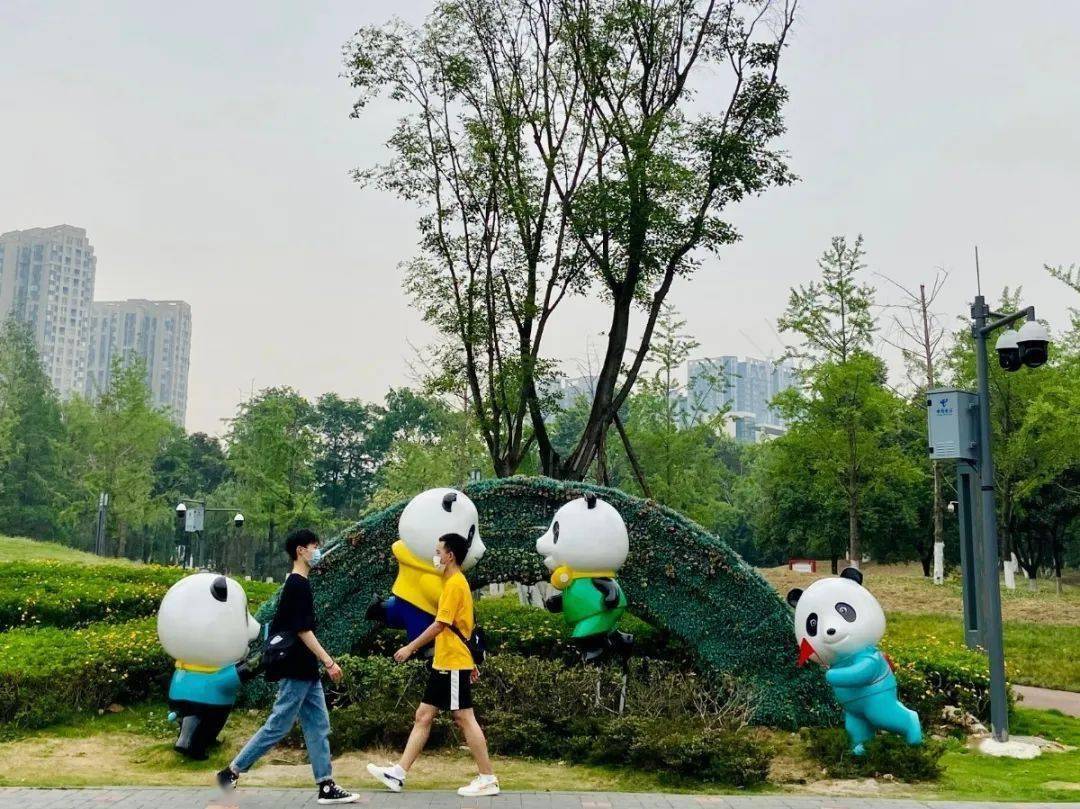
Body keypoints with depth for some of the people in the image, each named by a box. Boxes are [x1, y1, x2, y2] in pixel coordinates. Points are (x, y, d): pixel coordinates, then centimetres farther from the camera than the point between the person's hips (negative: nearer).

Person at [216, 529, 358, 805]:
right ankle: (231, 772, 8)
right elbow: (303, 630, -20)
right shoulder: (298, 585, -15)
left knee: (318, 726, 7)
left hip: (306, 671, 10)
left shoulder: (297, 584, 13)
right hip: (296, 671, -10)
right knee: (278, 727, -2)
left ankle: (326, 786, 9)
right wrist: (329, 662, -20)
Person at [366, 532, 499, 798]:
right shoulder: (455, 583, 16)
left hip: (453, 665, -10)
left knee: (465, 718, -5)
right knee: (423, 716, 9)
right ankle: (398, 774, 13)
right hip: (444, 664, 10)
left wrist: (410, 648, -12)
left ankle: (488, 779, 1)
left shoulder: (455, 584, -14)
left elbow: (439, 625, -19)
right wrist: (471, 663, 23)